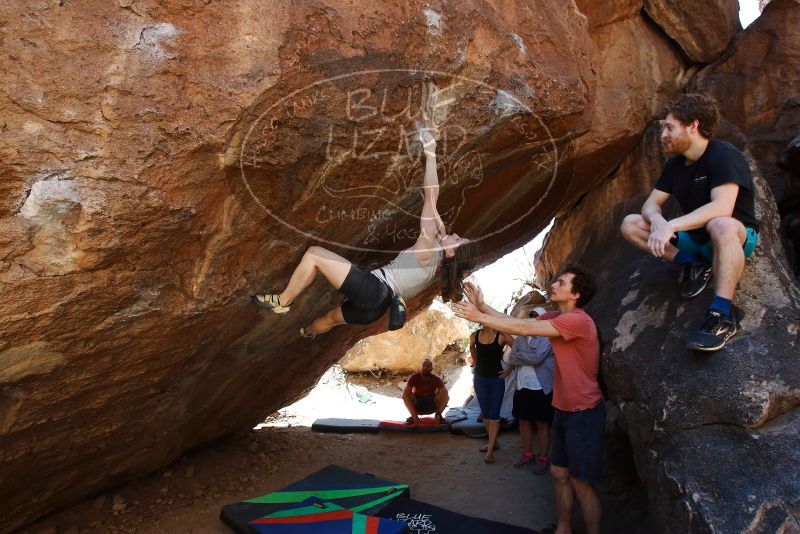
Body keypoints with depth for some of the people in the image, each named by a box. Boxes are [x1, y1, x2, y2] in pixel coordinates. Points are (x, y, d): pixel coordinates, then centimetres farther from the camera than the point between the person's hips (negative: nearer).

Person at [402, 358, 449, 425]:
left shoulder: (436, 379, -19)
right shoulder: (414, 377, -21)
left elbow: (445, 395, -31)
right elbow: (405, 394, -34)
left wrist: (438, 413, -45)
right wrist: (414, 415, -44)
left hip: (431, 406, 1)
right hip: (417, 406, 0)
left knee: (445, 396, -26)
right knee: (407, 395, -31)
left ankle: (439, 416, -8)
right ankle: (412, 417, -13)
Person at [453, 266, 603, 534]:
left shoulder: (577, 320, -23)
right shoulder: (555, 318, 7)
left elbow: (523, 328, -26)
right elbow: (517, 321, 4)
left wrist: (479, 317, -22)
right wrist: (482, 306, -6)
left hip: (584, 413, -9)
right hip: (563, 410, 9)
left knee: (581, 482, 1)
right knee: (558, 472, 17)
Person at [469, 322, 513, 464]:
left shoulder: (501, 336, -14)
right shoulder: (475, 336, -2)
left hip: (497, 379, -4)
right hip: (480, 378, 4)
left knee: (494, 415, -3)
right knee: (485, 413, 14)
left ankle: (490, 450, 1)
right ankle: (493, 442, 31)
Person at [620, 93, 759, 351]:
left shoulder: (724, 156, -19)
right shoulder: (675, 164, 3)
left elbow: (722, 207, -34)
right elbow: (651, 204, 0)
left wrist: (671, 225, -40)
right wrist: (657, 222, -24)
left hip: (737, 237, -7)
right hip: (694, 238, 7)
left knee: (720, 225, -44)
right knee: (630, 224, -7)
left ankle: (722, 314, -37)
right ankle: (693, 264, -6)